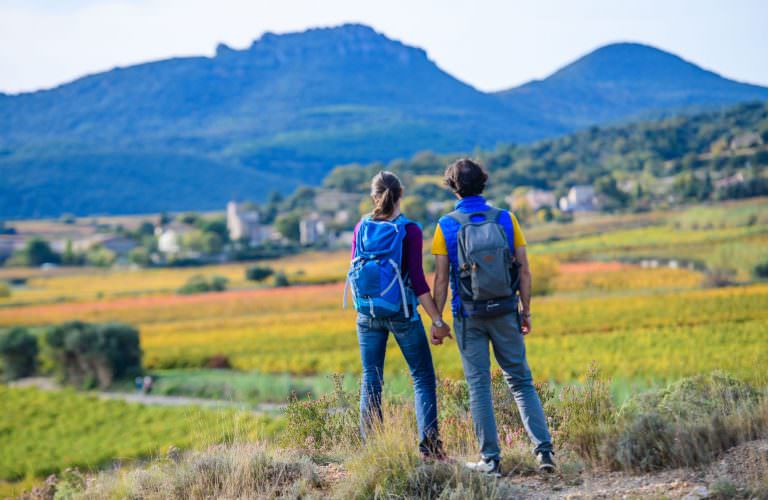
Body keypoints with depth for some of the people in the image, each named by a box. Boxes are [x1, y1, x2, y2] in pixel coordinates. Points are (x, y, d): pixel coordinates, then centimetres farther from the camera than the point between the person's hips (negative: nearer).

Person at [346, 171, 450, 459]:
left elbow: (354, 270, 7)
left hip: (367, 314, 4)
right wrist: (437, 320, -11)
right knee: (423, 378, 5)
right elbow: (417, 279, -14)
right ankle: (429, 446, -3)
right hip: (402, 313, -4)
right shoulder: (409, 230, -10)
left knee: (371, 380, 10)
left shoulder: (362, 228, 2)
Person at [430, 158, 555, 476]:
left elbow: (441, 279, -6)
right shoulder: (506, 219, 0)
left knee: (479, 386, 6)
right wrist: (526, 311, 9)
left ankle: (490, 460, 7)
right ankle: (543, 449, 0)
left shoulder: (446, 226, -5)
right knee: (521, 381, 10)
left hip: (468, 316, -1)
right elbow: (524, 271, 0)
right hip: (505, 312, 2)